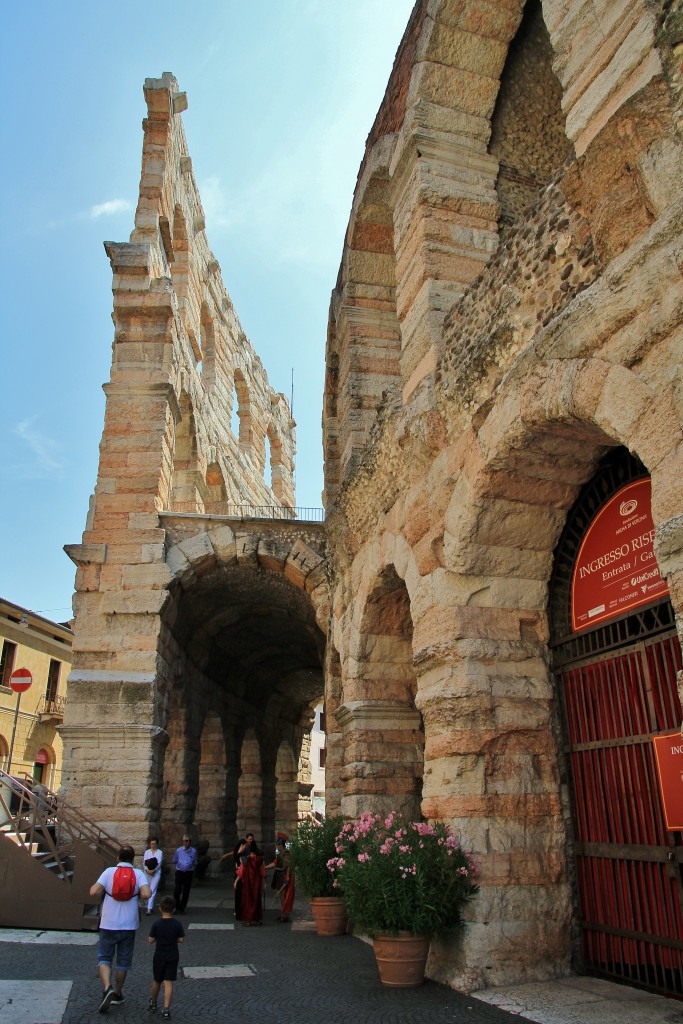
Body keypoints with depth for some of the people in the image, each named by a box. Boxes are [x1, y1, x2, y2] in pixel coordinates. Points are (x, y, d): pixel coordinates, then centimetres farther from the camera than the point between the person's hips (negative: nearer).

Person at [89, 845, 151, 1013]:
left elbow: (94, 892, -16)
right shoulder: (138, 874, -6)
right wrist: (138, 895, 2)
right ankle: (117, 994, 28)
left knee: (104, 958, 12)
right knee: (123, 961, 17)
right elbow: (146, 894, -20)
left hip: (109, 924, -1)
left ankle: (108, 988, -9)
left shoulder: (109, 872, -8)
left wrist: (100, 889, 6)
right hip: (129, 925, 1)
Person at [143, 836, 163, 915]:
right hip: (147, 873, 3)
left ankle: (149, 909, -15)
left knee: (152, 891, -11)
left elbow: (159, 863, -6)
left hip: (156, 873, -3)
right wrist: (147, 870, -17)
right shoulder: (147, 852, 8)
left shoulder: (160, 852, 1)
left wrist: (153, 870, -19)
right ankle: (150, 906, 23)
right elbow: (144, 862, 0)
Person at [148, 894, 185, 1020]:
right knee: (168, 982, 1)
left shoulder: (156, 924, -12)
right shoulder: (177, 924, -10)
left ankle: (153, 1003, 38)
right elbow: (181, 939, -7)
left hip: (159, 956, 1)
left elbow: (150, 940, -9)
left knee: (156, 981, 19)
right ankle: (166, 1008, -8)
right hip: (173, 957, -1)